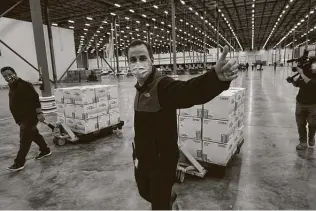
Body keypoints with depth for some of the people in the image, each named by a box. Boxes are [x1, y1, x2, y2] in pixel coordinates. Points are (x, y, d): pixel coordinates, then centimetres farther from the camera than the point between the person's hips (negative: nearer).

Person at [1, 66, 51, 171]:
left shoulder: (24, 85, -17)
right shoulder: (12, 86, 13)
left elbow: (35, 99, -22)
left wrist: (39, 113, -25)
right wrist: (18, 118, 25)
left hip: (29, 117, -10)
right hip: (22, 118, 10)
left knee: (24, 140, -4)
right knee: (34, 135, 19)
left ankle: (19, 162, 3)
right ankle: (45, 150, 33)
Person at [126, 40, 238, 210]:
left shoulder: (163, 86, -24)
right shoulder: (140, 88, 1)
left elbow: (190, 91, -47)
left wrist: (216, 77, -67)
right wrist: (137, 154, 18)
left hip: (162, 161, -8)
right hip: (142, 158, 8)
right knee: (145, 193, 30)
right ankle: (168, 197, 60)